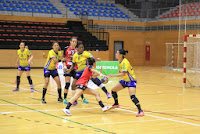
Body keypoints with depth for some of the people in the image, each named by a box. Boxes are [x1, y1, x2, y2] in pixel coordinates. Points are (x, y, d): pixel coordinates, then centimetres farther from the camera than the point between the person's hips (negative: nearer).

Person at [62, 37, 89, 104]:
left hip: (75, 68, 3)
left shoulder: (77, 50, 5)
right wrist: (64, 65, -10)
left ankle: (83, 98, 13)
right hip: (68, 68, -3)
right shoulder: (66, 49, -2)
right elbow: (63, 58, 1)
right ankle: (65, 98, 3)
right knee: (67, 83, -8)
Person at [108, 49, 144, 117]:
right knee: (113, 90, 14)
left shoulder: (125, 62, -27)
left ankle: (140, 111, -21)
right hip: (125, 80, 9)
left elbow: (123, 74, -37)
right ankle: (116, 104, 39)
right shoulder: (120, 61, 1)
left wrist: (113, 75, -38)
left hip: (131, 81, -9)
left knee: (132, 96, -27)